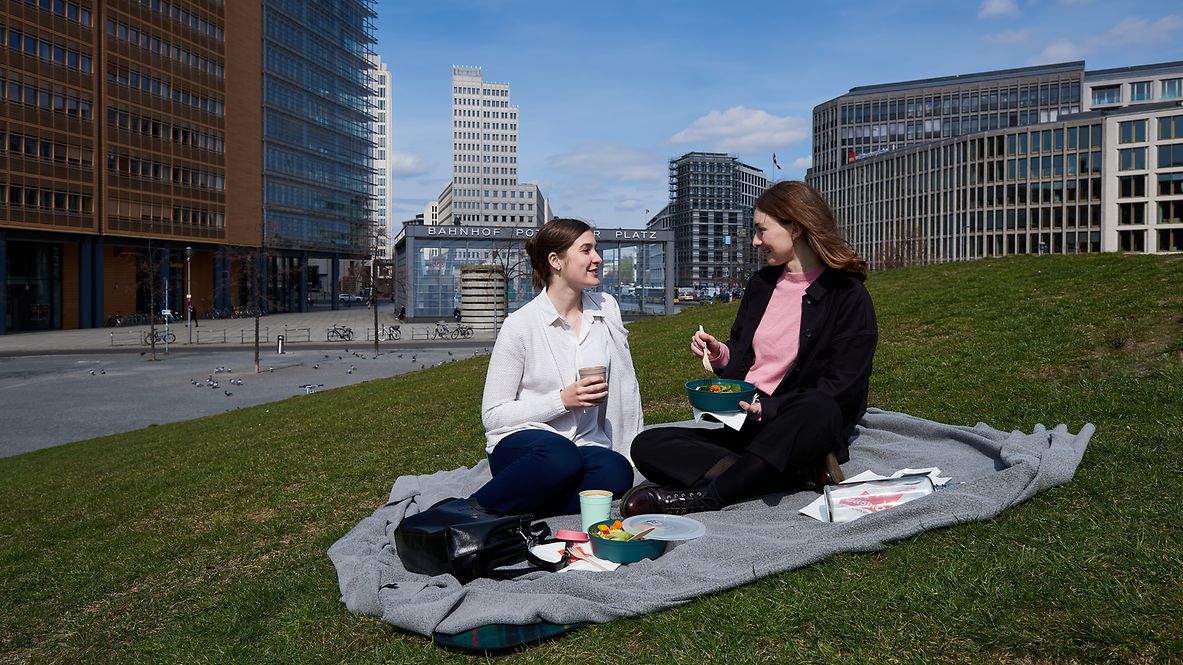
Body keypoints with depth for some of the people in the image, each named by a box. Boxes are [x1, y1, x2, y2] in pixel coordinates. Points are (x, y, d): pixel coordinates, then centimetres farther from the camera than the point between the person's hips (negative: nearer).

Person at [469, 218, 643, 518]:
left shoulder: (606, 308, 6)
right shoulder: (521, 325, -8)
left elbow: (624, 385, 10)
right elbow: (493, 415, -7)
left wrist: (632, 452, 2)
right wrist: (562, 400, -16)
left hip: (587, 443, 4)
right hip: (522, 441, -4)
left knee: (617, 473, -31)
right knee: (560, 458, -39)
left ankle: (513, 510, -20)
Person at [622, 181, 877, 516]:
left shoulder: (848, 296, -4)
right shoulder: (761, 284, 16)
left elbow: (840, 389, -12)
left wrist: (766, 410, -22)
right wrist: (719, 354, -1)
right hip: (742, 426, 6)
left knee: (819, 409, -39)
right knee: (647, 445, -16)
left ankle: (701, 496, -33)